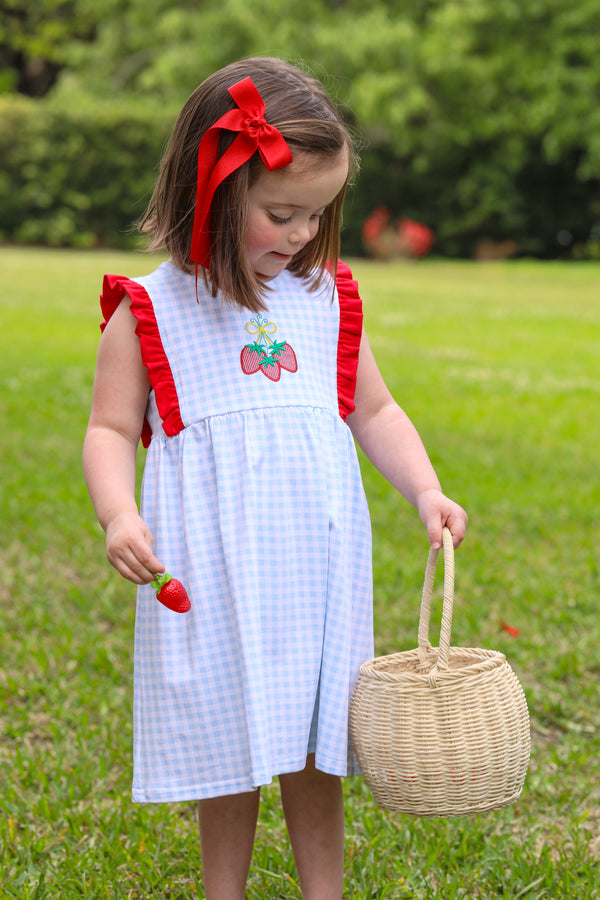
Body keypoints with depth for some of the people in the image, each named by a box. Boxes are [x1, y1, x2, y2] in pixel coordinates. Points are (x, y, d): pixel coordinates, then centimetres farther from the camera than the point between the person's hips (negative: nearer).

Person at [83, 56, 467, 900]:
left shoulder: (327, 298, 7)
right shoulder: (152, 311, -4)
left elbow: (374, 411, 15)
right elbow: (110, 430, -2)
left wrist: (426, 490, 1)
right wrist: (119, 515, -20)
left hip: (318, 566, 3)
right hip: (212, 571, -3)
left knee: (315, 752, 10)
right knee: (226, 752, 7)